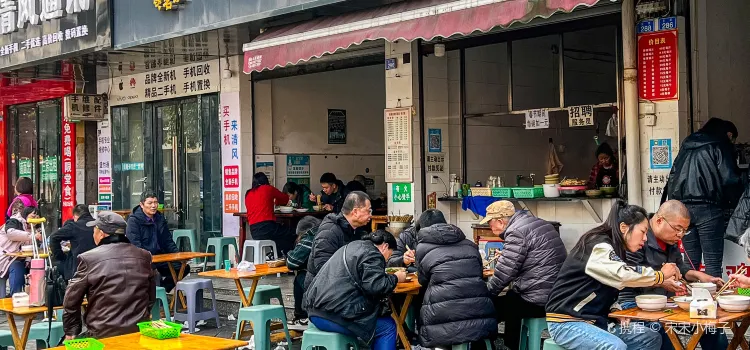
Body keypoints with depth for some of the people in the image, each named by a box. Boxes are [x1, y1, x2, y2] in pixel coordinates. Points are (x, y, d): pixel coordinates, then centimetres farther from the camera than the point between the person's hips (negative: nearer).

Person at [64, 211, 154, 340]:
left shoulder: (89, 258, -8)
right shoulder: (144, 256, 5)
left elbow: (71, 301, 0)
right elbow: (151, 297, 14)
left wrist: (72, 332, 12)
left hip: (103, 335, -5)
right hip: (140, 332, 5)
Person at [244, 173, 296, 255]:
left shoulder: (248, 194, 16)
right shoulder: (268, 188, 6)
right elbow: (285, 198, 22)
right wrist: (275, 202, 42)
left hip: (253, 231, 6)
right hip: (267, 226, -6)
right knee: (293, 239, 2)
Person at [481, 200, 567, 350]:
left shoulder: (517, 231, -13)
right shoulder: (537, 223, 16)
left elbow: (504, 273, -14)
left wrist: (484, 295, -2)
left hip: (539, 300, -10)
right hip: (556, 295, 10)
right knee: (510, 297, 27)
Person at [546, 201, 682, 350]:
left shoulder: (614, 249, 15)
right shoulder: (597, 247, -15)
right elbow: (623, 275, -27)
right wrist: (660, 275, -13)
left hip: (596, 320, 10)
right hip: (567, 322, -10)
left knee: (652, 338, -2)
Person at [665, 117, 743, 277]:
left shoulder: (687, 146, 21)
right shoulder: (720, 146, 2)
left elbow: (672, 180, 18)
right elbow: (729, 179, -7)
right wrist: (736, 203, 7)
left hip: (683, 208, 6)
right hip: (707, 208, -6)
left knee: (691, 262, 9)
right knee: (713, 263, -4)